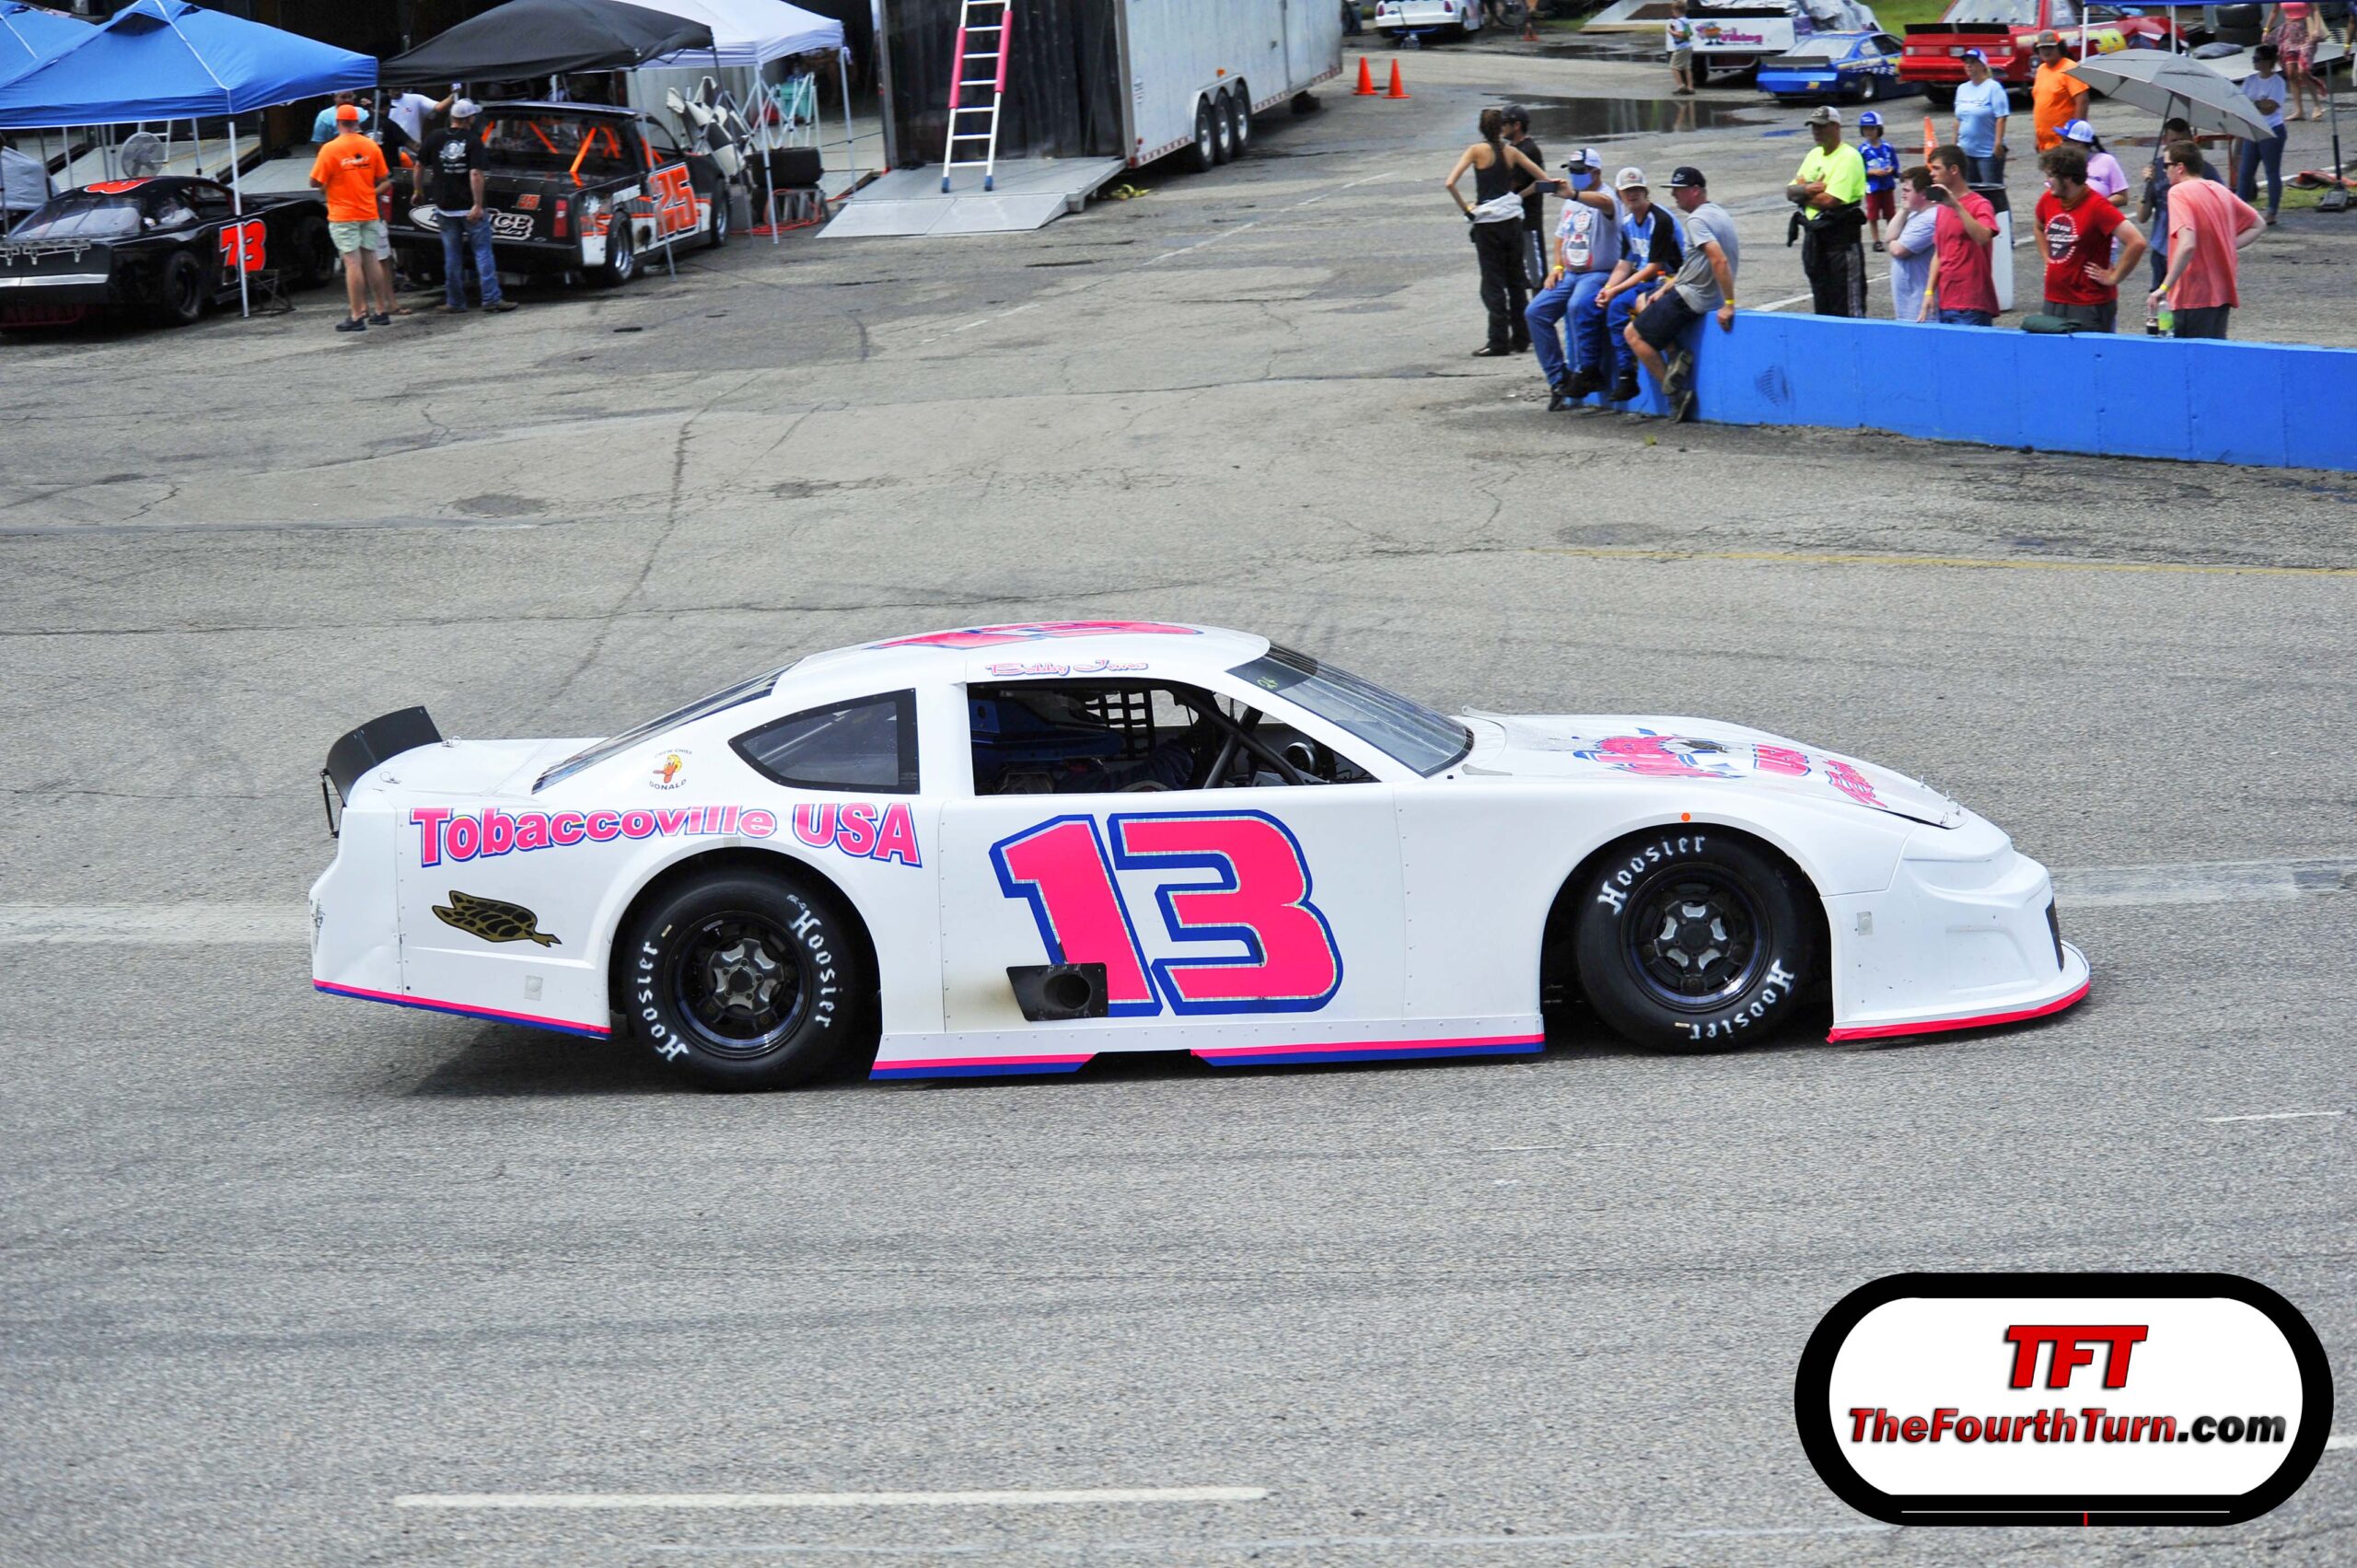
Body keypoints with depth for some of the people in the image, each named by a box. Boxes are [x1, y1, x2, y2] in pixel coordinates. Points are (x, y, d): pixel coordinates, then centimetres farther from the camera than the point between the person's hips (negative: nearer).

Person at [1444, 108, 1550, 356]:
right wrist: (1519, 195, 14)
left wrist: (1466, 209, -7)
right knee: (1516, 280, 14)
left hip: (1487, 223, -4)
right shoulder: (1510, 152, 5)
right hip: (1512, 221, 4)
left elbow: (1450, 183, -17)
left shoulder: (1476, 150, -6)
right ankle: (1520, 338, 17)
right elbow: (1544, 179, 10)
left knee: (1493, 284, 0)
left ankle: (1498, 342, -2)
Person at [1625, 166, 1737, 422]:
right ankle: (1677, 354, 5)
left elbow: (1719, 260, -30)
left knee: (1633, 334, -3)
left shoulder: (1697, 220, -19)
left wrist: (1728, 304, -30)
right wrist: (1665, 289, 16)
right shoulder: (1718, 212, 12)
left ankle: (1676, 394, -5)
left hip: (1691, 298, -10)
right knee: (1643, 302, 28)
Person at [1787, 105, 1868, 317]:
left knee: (1848, 307, -7)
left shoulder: (1848, 157, -12)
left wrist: (1802, 192, -5)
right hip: (1813, 235, 8)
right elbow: (1790, 192, 9)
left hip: (1841, 237, -8)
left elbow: (1830, 200, -21)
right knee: (1821, 303, 16)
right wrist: (1806, 189, -12)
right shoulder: (1814, 155, 14)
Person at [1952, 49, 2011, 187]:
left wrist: (1998, 143, -20)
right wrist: (1955, 144, 14)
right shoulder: (1962, 89, 13)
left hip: (1988, 151, -7)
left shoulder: (1993, 87, -8)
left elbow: (2001, 118, -14)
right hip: (1965, 150, 7)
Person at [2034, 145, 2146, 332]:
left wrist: (2114, 277, -15)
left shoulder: (2097, 206, -17)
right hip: (2053, 301, 7)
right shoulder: (2048, 199, 4)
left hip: (2090, 305, -7)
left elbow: (2137, 242, -23)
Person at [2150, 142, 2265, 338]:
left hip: (2193, 297, -8)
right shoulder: (2220, 191, 11)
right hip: (2222, 293, 8)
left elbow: (2187, 245, -26)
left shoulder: (2179, 192, -13)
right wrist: (2226, 247, 13)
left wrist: (2164, 288, -23)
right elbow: (2259, 225, 21)